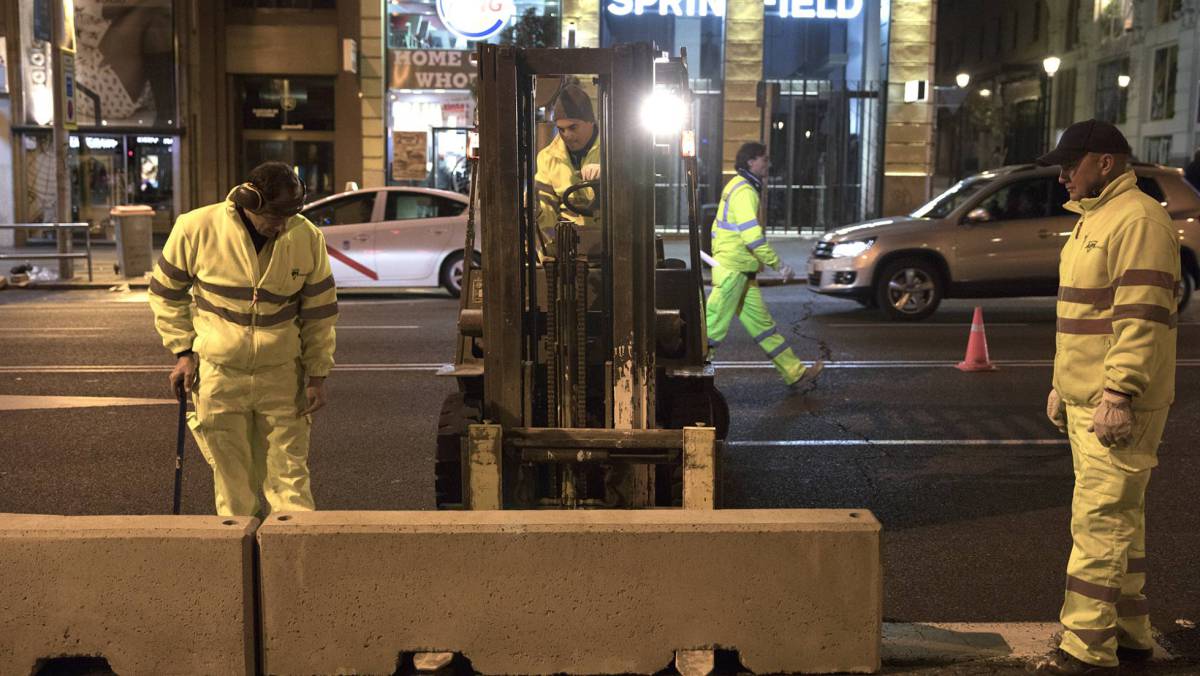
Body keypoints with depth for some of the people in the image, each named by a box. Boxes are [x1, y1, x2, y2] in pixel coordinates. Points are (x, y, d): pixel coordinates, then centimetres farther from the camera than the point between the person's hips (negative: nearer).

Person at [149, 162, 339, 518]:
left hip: (282, 375, 1)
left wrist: (318, 374, 4)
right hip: (218, 372, 0)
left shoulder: (307, 237, -6)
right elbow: (165, 293, 5)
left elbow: (319, 311, 4)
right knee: (232, 483, 8)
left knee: (289, 477, 4)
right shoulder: (196, 228, -11)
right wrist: (183, 350, -1)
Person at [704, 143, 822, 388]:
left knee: (761, 321, 12)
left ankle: (795, 372, 17)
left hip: (741, 271, 10)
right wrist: (778, 264, -19)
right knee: (715, 325, -5)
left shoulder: (737, 187, 18)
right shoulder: (744, 191, -15)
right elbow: (752, 235, -24)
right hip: (733, 271, -10)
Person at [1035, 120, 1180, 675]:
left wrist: (1119, 395, -25)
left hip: (1116, 405, -10)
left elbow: (1142, 317, -22)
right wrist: (1063, 386, 23)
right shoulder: (1092, 219, 18)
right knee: (1119, 518, 15)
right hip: (1085, 400, 10)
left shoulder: (1137, 220, -15)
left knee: (1100, 522, -7)